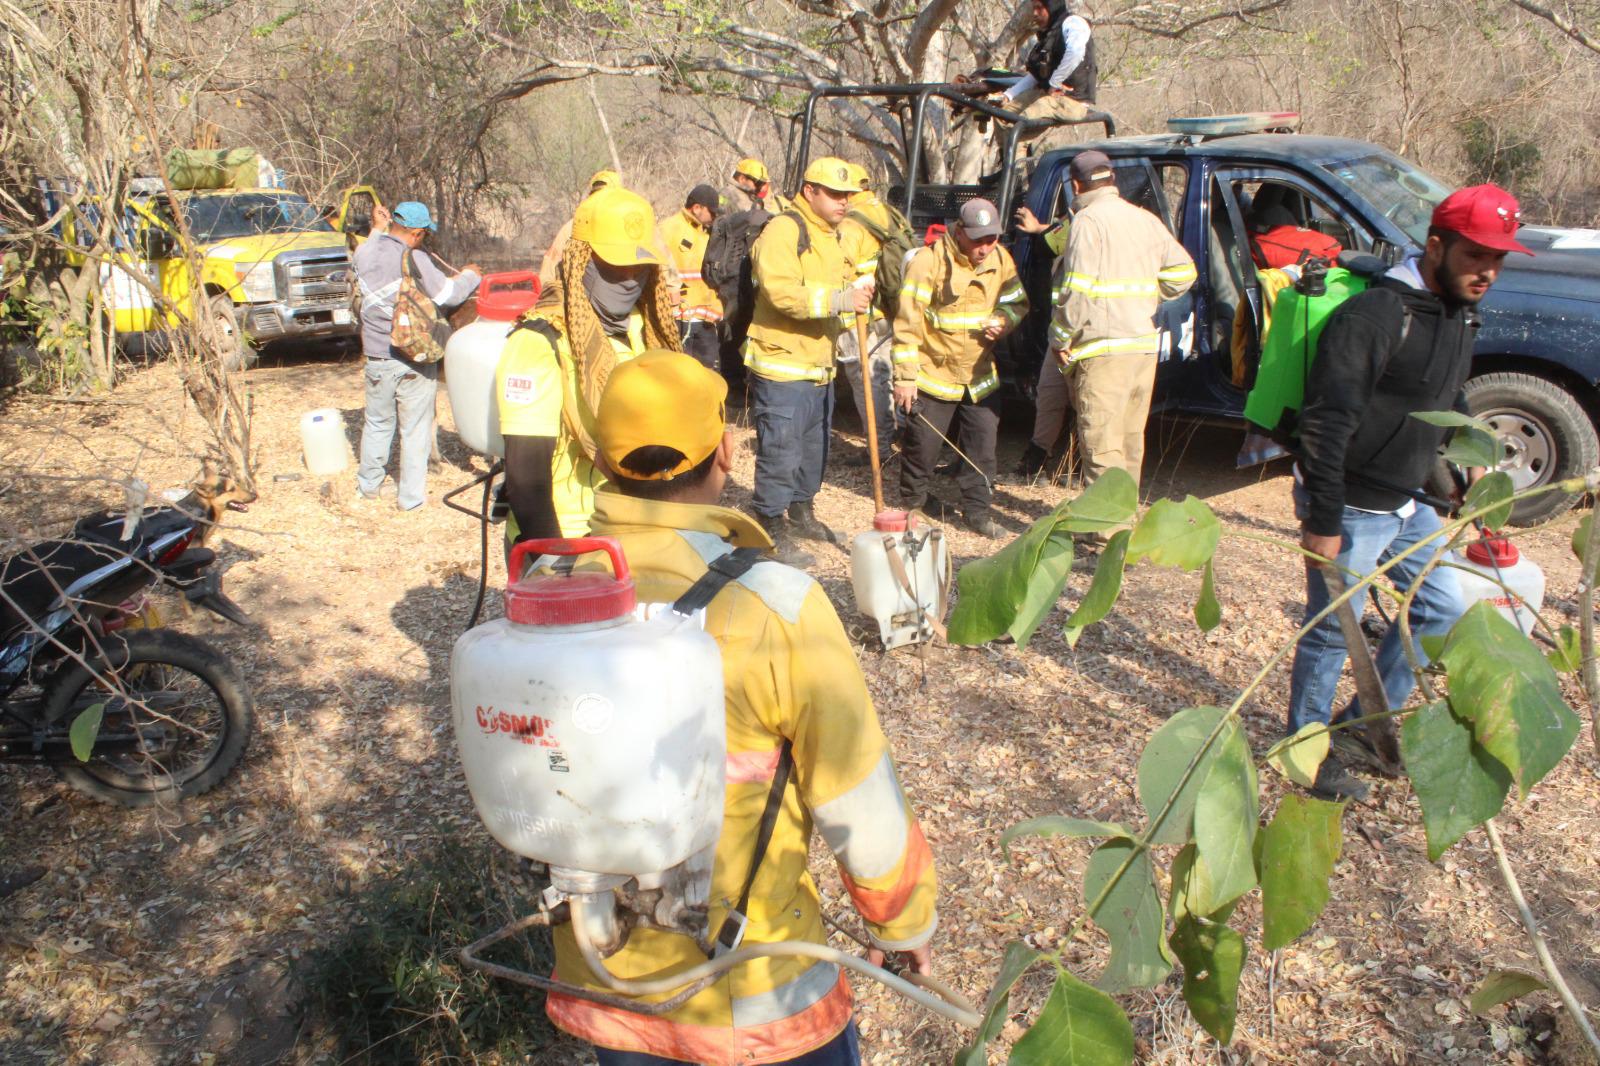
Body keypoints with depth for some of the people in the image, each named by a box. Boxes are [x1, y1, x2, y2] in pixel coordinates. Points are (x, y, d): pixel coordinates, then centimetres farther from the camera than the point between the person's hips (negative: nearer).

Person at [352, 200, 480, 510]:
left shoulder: (365, 252, -1)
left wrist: (381, 229, 25)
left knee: (377, 423, 22)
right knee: (415, 429, 6)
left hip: (377, 357, 5)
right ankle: (411, 496, 12)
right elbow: (448, 295, -20)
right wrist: (469, 275, -3)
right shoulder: (415, 260, -20)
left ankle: (368, 485, 35)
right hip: (415, 360, -5)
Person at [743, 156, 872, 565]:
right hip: (781, 365, -9)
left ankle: (802, 510, 39)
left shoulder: (832, 236, 17)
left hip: (819, 366, 9)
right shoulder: (783, 231, -14)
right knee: (781, 452, -5)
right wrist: (839, 300, -31)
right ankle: (771, 530, 6)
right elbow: (780, 291, -28)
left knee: (814, 447, 20)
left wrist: (856, 293, 8)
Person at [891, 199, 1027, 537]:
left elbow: (1017, 302, 14)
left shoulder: (1001, 260, 0)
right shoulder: (930, 260, -17)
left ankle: (977, 509, 20)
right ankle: (912, 503, 28)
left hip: (980, 376, 5)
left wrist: (1003, 321, -11)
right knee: (922, 445, 6)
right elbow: (908, 321, -17)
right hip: (933, 374, -4)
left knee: (983, 449, 6)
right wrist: (906, 376, -19)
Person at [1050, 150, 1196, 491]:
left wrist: (1060, 339, -8)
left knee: (1101, 446, -8)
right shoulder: (1146, 219, 15)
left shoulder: (1088, 220, -10)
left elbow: (1077, 290, -17)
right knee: (1130, 439, 18)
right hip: (1145, 346, 8)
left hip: (1103, 350, -8)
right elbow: (1183, 272, 17)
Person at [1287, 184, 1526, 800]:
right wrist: (1322, 523, -25)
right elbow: (1326, 424, -26)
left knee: (1443, 608, 17)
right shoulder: (1375, 316, -22)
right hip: (1350, 510, -9)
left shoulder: (1459, 316, 7)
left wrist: (1470, 450, 12)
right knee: (1332, 630, 2)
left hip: (1405, 504, 9)